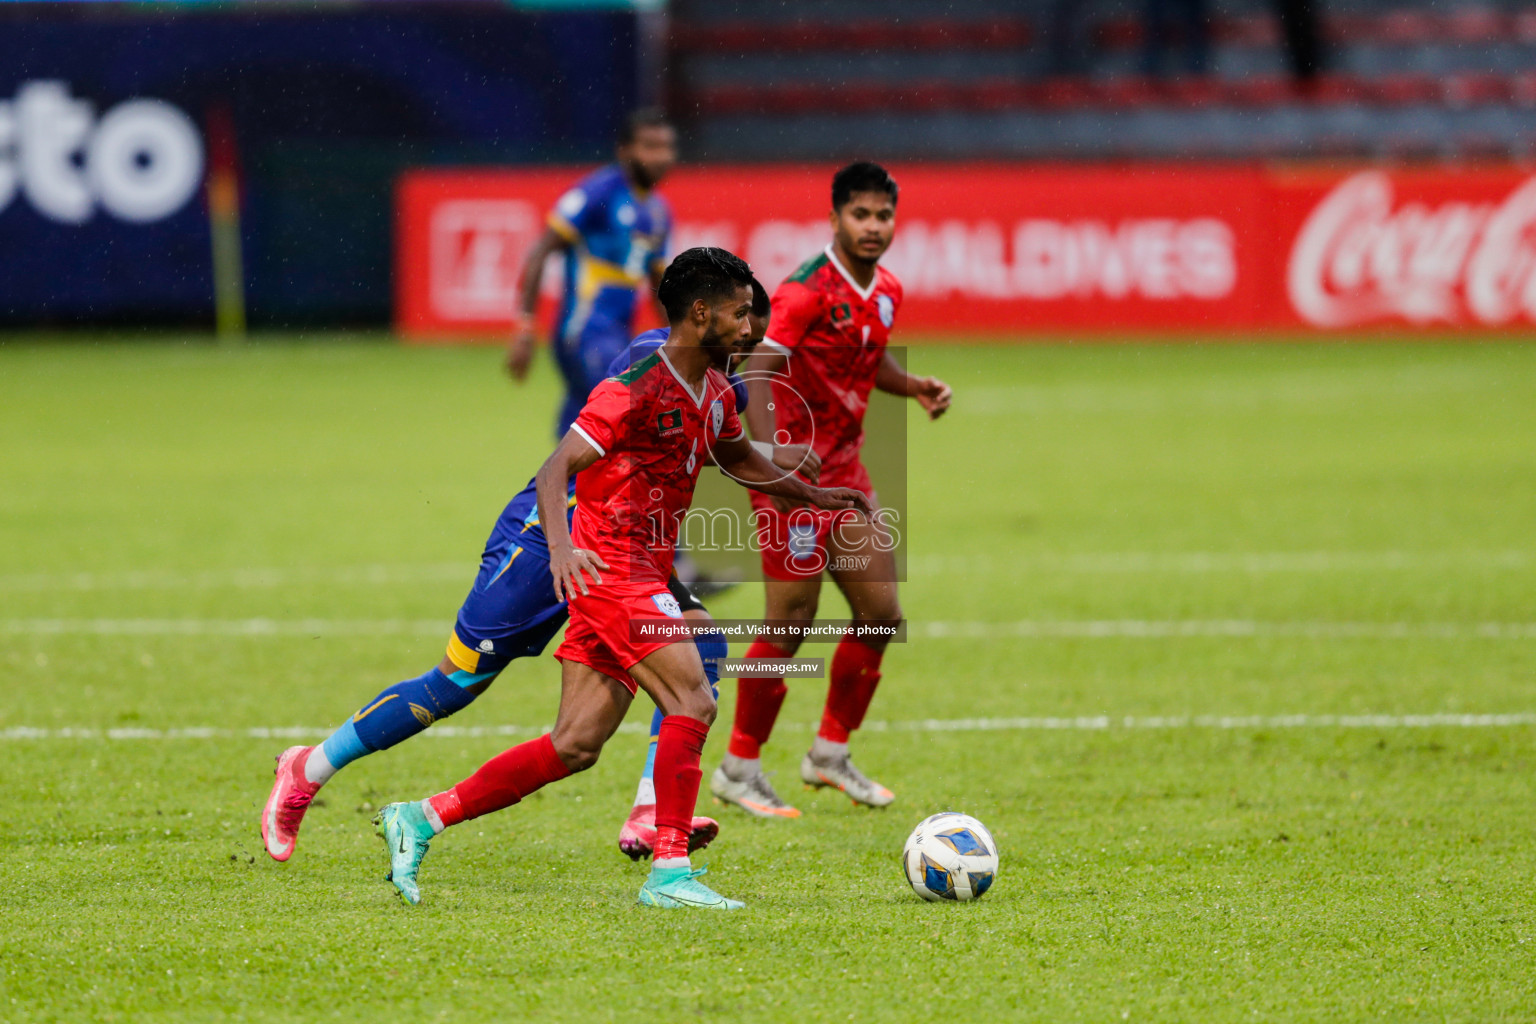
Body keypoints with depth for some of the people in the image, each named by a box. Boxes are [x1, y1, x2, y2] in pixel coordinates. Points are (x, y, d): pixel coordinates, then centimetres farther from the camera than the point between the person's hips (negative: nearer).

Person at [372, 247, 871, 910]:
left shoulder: (715, 393, 13)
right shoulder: (636, 389, -16)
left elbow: (738, 458, 34)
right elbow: (555, 470, -21)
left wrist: (816, 496, 28)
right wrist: (561, 546, -37)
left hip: (644, 574, 9)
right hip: (611, 566, -9)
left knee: (576, 746, 5)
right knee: (693, 703, -17)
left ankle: (422, 818, 10)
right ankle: (669, 872, -16)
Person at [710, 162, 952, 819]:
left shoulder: (885, 291, 7)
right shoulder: (808, 290, -18)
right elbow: (756, 373, -25)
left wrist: (915, 387, 7)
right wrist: (773, 455, -38)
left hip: (845, 469, 8)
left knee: (881, 613, 5)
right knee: (791, 623, -6)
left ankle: (830, 755, 20)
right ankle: (738, 770, 7)